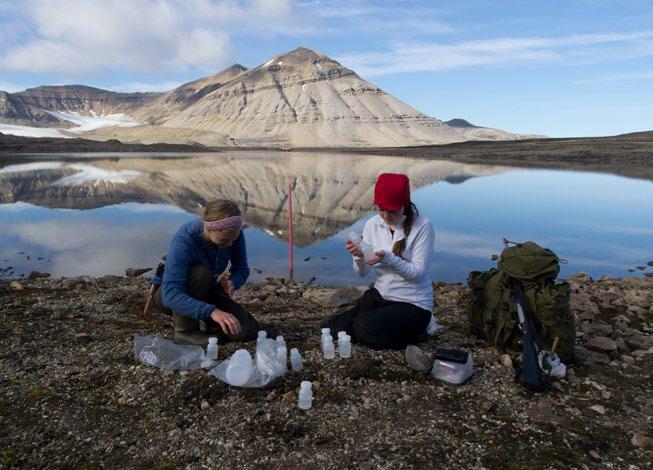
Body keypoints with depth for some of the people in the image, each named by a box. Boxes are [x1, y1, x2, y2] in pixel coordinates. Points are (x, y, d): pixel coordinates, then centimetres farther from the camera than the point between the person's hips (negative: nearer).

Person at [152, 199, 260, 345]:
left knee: (248, 330, -15)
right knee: (200, 273, -38)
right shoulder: (184, 240, -34)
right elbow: (171, 295, -43)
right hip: (171, 297, -4)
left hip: (206, 291, 4)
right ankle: (185, 331, -16)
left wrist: (232, 282, -31)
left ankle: (205, 323, 13)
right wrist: (211, 311, -56)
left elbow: (242, 270, -7)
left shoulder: (234, 235, -20)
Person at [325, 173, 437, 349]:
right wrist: (359, 257, -26)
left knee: (364, 329, -24)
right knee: (333, 326, -6)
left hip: (412, 303, -5)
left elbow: (418, 273, -18)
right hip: (379, 295, 6)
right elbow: (363, 272, -3)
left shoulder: (423, 226, -16)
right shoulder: (372, 224, -3)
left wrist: (388, 259, -32)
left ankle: (415, 329, 4)